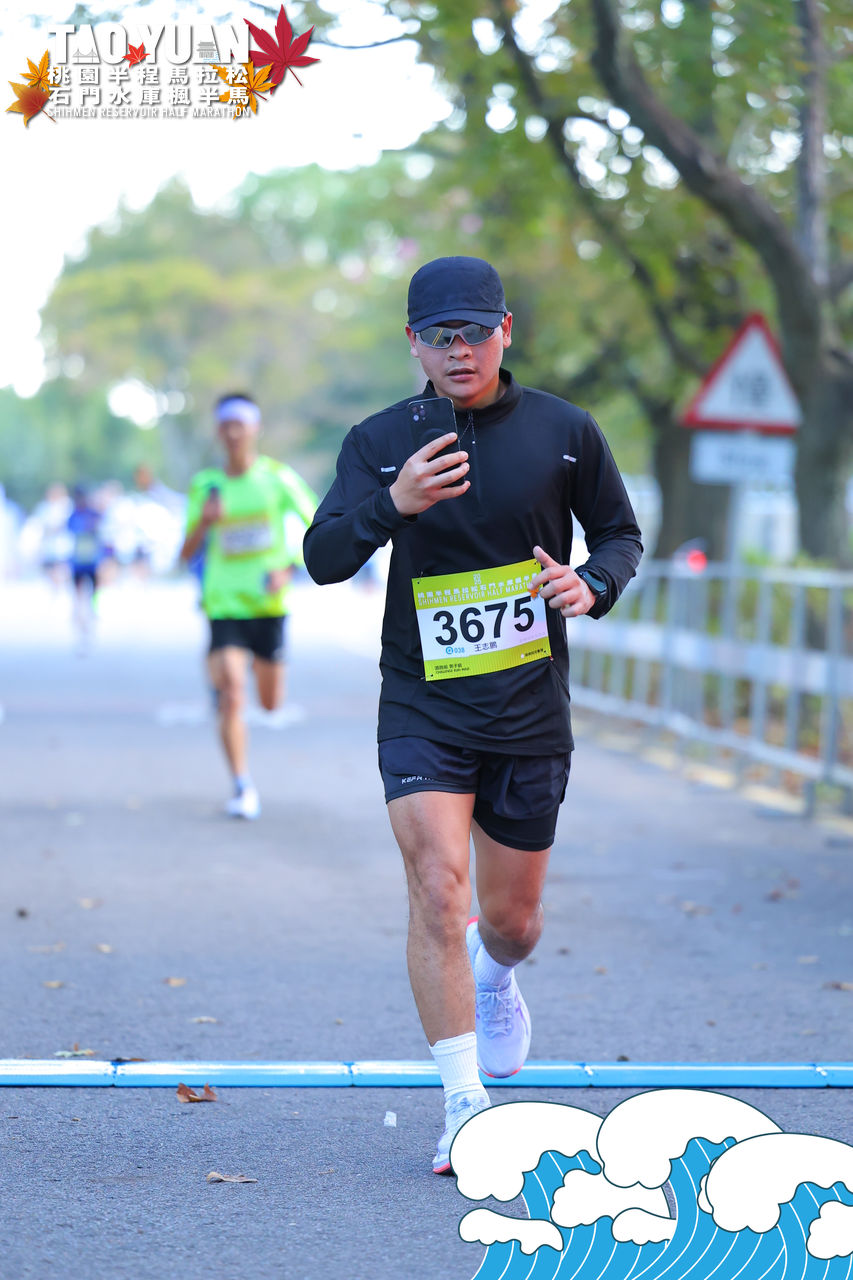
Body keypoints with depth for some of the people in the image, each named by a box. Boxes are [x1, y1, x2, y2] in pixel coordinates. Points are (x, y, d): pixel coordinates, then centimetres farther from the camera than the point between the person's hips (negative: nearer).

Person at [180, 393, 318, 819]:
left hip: (268, 604, 1)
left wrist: (289, 568, -14)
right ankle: (242, 786, -4)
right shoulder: (204, 485, 1)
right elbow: (186, 553, 4)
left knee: (271, 703, 11)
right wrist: (203, 523, -17)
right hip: (224, 604, -1)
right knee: (230, 697, -16)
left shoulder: (278, 477, -3)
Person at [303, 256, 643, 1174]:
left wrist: (592, 584, -11)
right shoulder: (379, 442, -3)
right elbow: (322, 560, -12)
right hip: (422, 708, -1)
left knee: (512, 917, 11)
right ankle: (465, 1106, -10)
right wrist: (392, 504, -31)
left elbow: (620, 532, 12)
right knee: (436, 889, -17)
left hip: (531, 712, 1)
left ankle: (495, 977, 50)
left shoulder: (564, 432, -1)